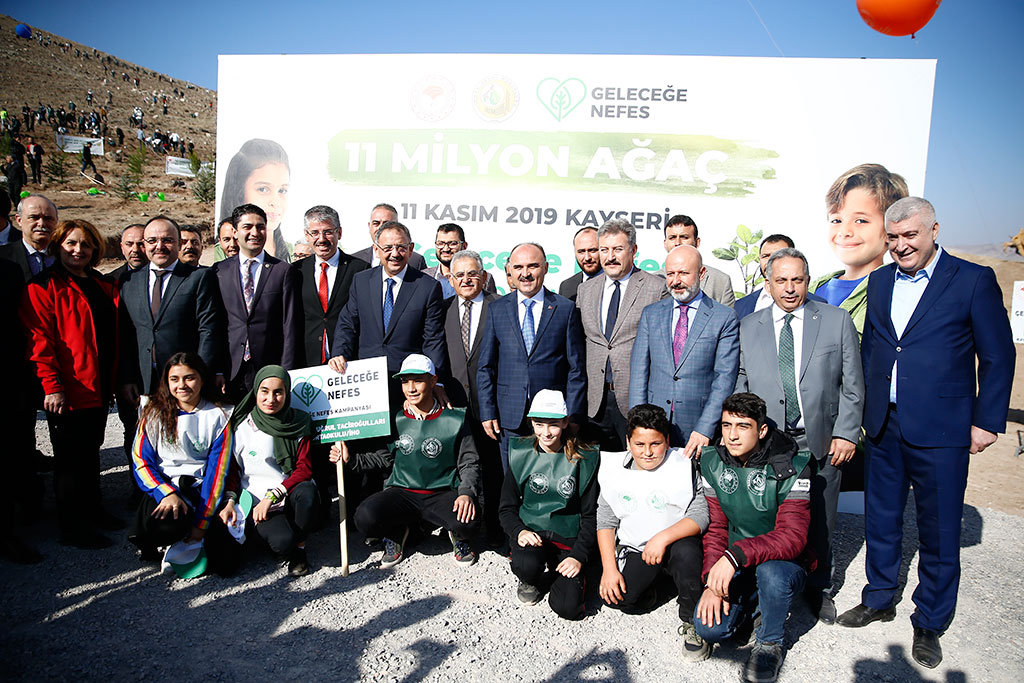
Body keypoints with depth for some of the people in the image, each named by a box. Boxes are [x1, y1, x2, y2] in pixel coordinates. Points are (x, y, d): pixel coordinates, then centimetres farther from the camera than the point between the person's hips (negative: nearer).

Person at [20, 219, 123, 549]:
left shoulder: (105, 286, 13)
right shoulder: (43, 287, -7)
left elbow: (115, 335, 17)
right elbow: (40, 340, -13)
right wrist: (52, 386, -19)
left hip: (100, 387, 6)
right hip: (67, 392, -6)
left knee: (91, 450, 17)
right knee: (71, 457, 2)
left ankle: (91, 507, 31)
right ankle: (71, 528, 13)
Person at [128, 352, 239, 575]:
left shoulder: (218, 416, 3)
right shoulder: (155, 413, 5)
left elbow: (217, 470, -3)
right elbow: (141, 461, -1)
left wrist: (201, 522, -11)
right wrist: (166, 493, -20)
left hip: (200, 489, 1)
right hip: (164, 486, 0)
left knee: (226, 565, -15)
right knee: (169, 524, -37)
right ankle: (147, 542, 0)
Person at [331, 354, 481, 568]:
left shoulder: (454, 420, 0)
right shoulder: (396, 421, 5)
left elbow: (469, 464, 2)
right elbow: (382, 458, 16)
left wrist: (467, 493, -16)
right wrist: (350, 459, -1)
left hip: (442, 494, -1)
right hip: (402, 493, 2)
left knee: (468, 522, -32)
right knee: (365, 517, -28)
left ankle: (457, 535, 8)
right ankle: (397, 532, 9)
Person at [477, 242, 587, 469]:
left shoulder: (567, 309, 3)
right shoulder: (497, 309, 8)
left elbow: (576, 369, 1)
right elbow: (486, 367, 9)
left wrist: (573, 418, -4)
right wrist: (487, 412, 1)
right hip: (510, 417, 2)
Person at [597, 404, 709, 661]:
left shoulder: (683, 467, -8)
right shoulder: (615, 470, -1)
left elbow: (700, 516, -14)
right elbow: (605, 521, 3)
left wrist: (663, 538, -29)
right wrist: (609, 567, -8)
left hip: (676, 542, -2)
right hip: (634, 549, 3)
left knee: (687, 552, -36)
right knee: (614, 597, -20)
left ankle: (692, 622, -11)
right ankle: (649, 585, 15)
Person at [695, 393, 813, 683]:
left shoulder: (792, 467, -18)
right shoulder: (712, 463, -3)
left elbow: (792, 536, -27)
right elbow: (715, 527, 0)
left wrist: (736, 554, -40)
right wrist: (712, 580, -14)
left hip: (784, 562, -3)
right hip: (735, 565, 3)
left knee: (771, 572, -38)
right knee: (709, 627, -19)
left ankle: (769, 642, -6)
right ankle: (753, 607, 15)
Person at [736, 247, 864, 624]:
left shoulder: (837, 321, 2)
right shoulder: (748, 328, 5)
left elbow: (853, 384, 2)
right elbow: (739, 385, 7)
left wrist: (846, 433, -5)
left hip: (821, 442, 0)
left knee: (819, 522, 11)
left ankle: (818, 587, 33)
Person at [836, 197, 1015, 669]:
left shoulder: (973, 280, -6)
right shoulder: (879, 280, 8)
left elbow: (997, 356, -4)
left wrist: (987, 421, -7)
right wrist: (865, 408, 12)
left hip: (941, 429, -4)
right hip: (884, 426, 5)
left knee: (939, 531, 8)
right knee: (880, 519, 17)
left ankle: (930, 623, 27)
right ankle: (879, 600, 36)